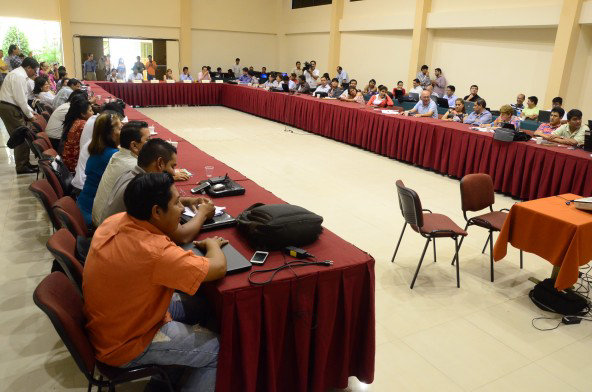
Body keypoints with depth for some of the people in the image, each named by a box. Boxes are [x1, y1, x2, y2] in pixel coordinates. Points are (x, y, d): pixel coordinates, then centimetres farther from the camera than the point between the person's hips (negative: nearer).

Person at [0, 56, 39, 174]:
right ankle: (21, 167, -2)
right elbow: (20, 99, -19)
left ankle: (24, 163, 21)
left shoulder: (19, 74, 16)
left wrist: (31, 111, 16)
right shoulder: (19, 76, -16)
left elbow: (21, 98, 21)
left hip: (11, 107, 10)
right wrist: (30, 115, -10)